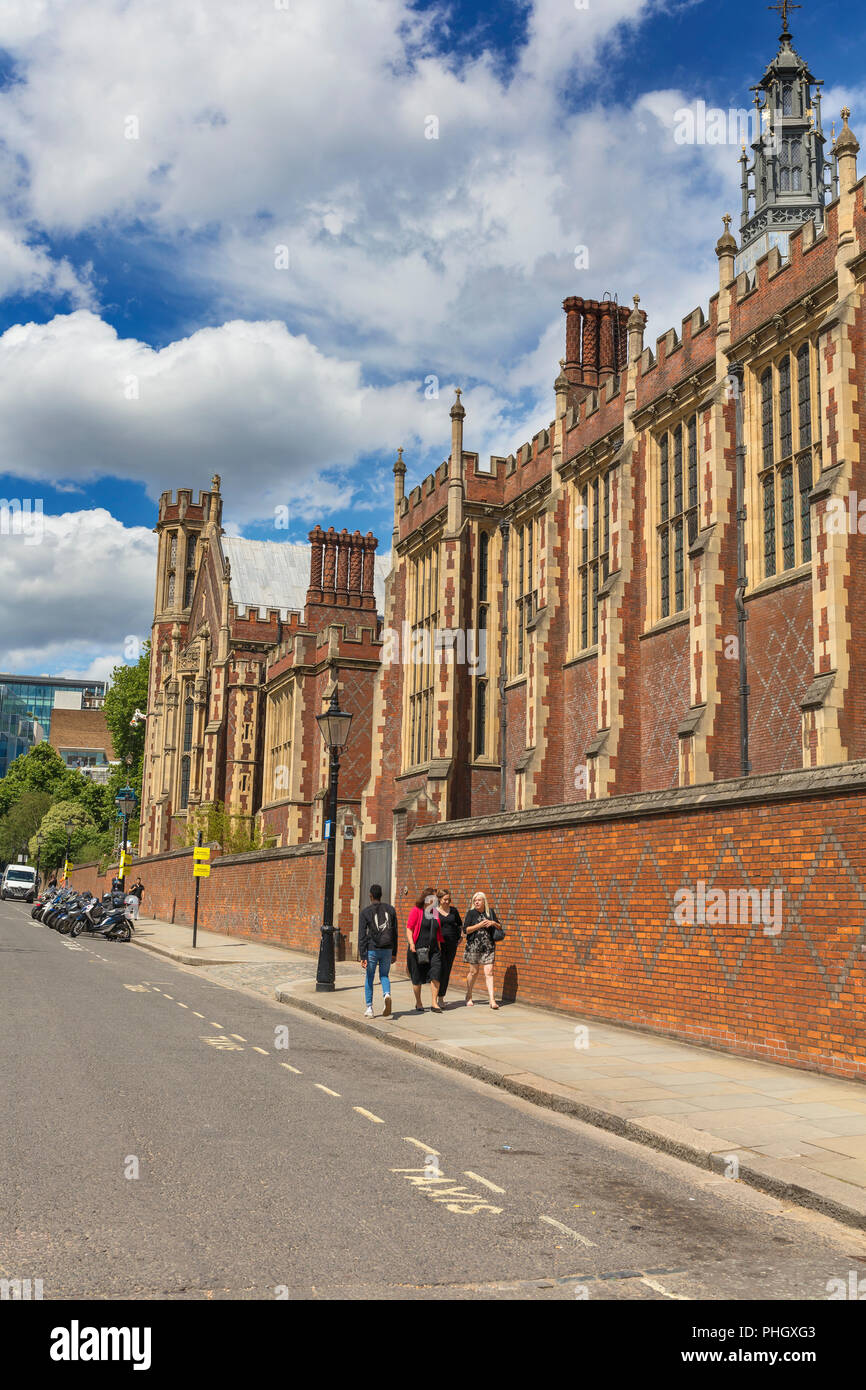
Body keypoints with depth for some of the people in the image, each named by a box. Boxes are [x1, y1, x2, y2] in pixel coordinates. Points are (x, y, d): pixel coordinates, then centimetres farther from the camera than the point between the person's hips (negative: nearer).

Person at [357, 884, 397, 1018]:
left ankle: (369, 1008, 12)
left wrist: (362, 956, -9)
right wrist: (394, 952, 15)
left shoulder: (365, 911, -5)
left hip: (372, 950, -2)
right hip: (387, 949, 2)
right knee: (384, 975, 16)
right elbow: (395, 932, 8)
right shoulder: (390, 909, 5)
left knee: (369, 978, 12)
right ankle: (387, 994, -14)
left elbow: (362, 935, -9)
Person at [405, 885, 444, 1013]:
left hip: (433, 949, 4)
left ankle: (434, 1003, -4)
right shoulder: (416, 910, -4)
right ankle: (418, 1003, 21)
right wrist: (411, 944, -19)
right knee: (417, 978, 4)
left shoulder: (435, 912, 12)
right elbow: (409, 929, -8)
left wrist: (439, 946, 19)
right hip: (418, 949, -4)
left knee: (435, 974, -10)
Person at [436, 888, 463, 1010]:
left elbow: (460, 924, 23)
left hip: (452, 944, 4)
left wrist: (459, 937, 14)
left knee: (447, 972, 7)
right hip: (439, 944, -4)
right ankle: (440, 996, -7)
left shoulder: (453, 911, 8)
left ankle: (442, 996, 17)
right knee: (443, 970, -13)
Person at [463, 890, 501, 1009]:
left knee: (489, 972, -6)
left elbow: (499, 927, 17)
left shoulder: (490, 912, 8)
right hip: (474, 945, -2)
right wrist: (479, 925, -16)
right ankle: (469, 996, 25)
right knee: (473, 971, 6)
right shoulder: (471, 913, -1)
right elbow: (466, 929, -7)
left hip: (488, 946, 2)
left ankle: (492, 1000, -8)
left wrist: (493, 923, -5)